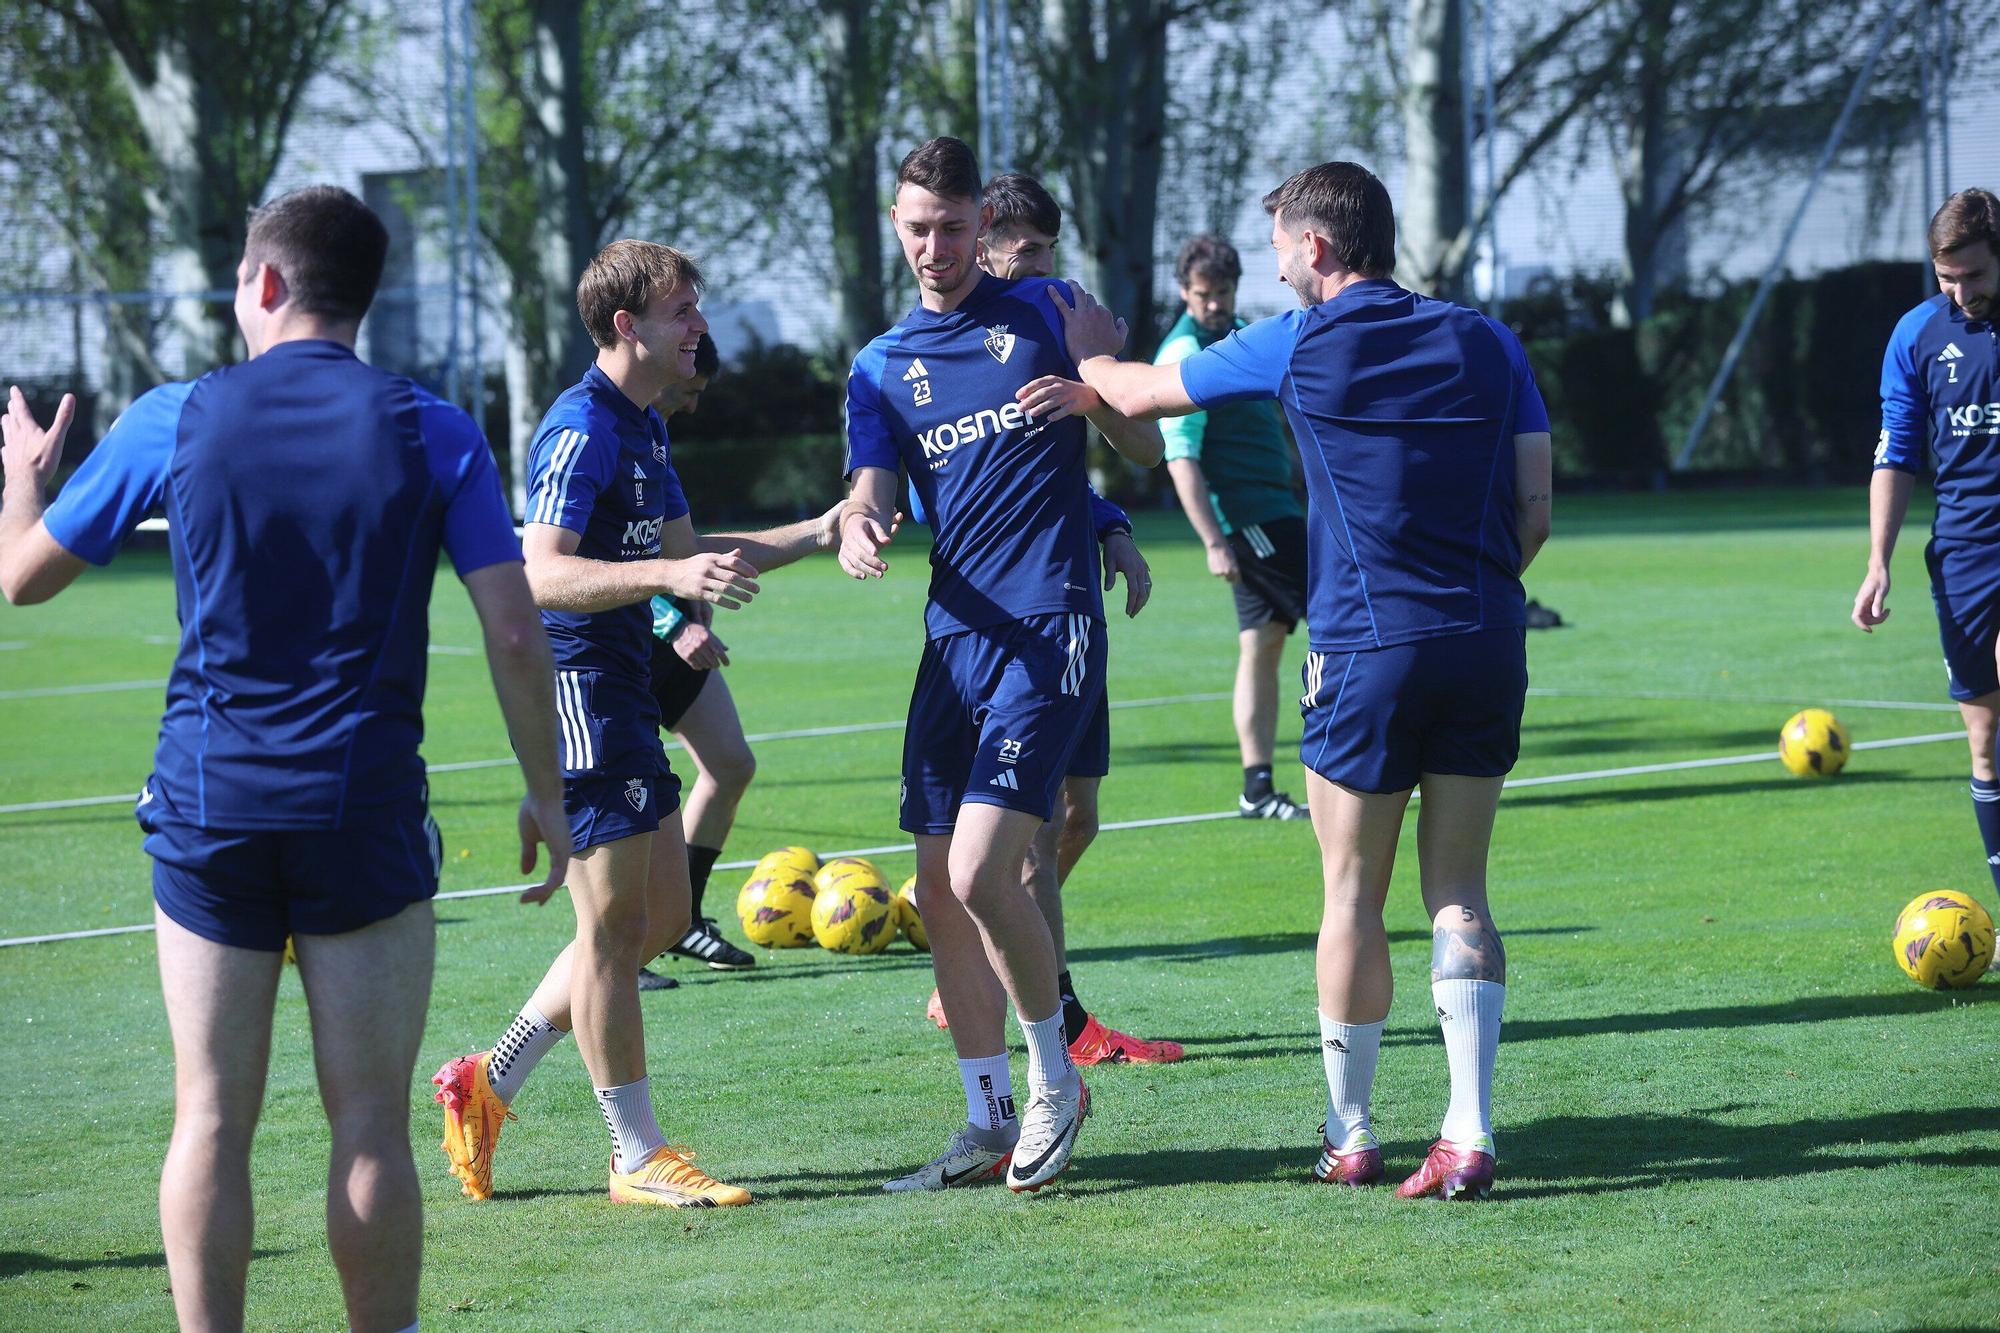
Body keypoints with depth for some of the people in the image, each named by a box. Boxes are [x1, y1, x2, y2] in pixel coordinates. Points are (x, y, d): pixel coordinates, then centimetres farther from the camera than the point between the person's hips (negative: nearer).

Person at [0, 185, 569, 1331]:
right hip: (365, 806, -1)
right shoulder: (435, 432, -1)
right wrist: (548, 797, 6)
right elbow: (515, 634, -5)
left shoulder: (174, 421, 1)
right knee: (370, 1125, 3)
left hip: (206, 803, 1)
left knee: (212, 1120, 4)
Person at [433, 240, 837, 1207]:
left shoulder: (644, 428, 16)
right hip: (576, 684, -10)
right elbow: (542, 575, -26)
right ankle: (637, 1157, 5)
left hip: (623, 690, 10)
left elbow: (686, 551, 26)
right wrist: (669, 576, -37)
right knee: (616, 921, -3)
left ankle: (490, 1083, 21)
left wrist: (816, 534, 21)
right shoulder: (581, 428, -16)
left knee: (661, 917, 13)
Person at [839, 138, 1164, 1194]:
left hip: (1050, 632, -5)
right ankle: (989, 1123, 15)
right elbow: (872, 492, 4)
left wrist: (1089, 399, -13)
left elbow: (1148, 451, 8)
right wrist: (858, 530, -20)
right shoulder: (880, 367, 15)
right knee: (939, 894, 4)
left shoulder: (1044, 315, 6)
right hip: (955, 639, 5)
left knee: (981, 875, -17)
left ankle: (1055, 1083, 3)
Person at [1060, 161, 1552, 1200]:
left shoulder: (1300, 345, -1)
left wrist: (1089, 350, 32)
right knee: (1458, 890, 9)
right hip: (1488, 643, 4)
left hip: (1369, 647, -4)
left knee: (1352, 894, 7)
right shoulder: (1484, 342, 9)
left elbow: (1135, 394, 11)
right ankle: (1468, 1134, -1)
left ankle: (1348, 1137, 15)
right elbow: (1534, 508, 7)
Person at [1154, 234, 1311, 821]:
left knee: (1263, 645, 7)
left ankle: (1257, 789, 9)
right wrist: (1214, 542, -24)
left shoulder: (1239, 334, 14)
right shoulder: (1184, 357, -15)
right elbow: (1180, 459, -19)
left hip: (1269, 512, 9)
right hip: (1247, 519, -9)